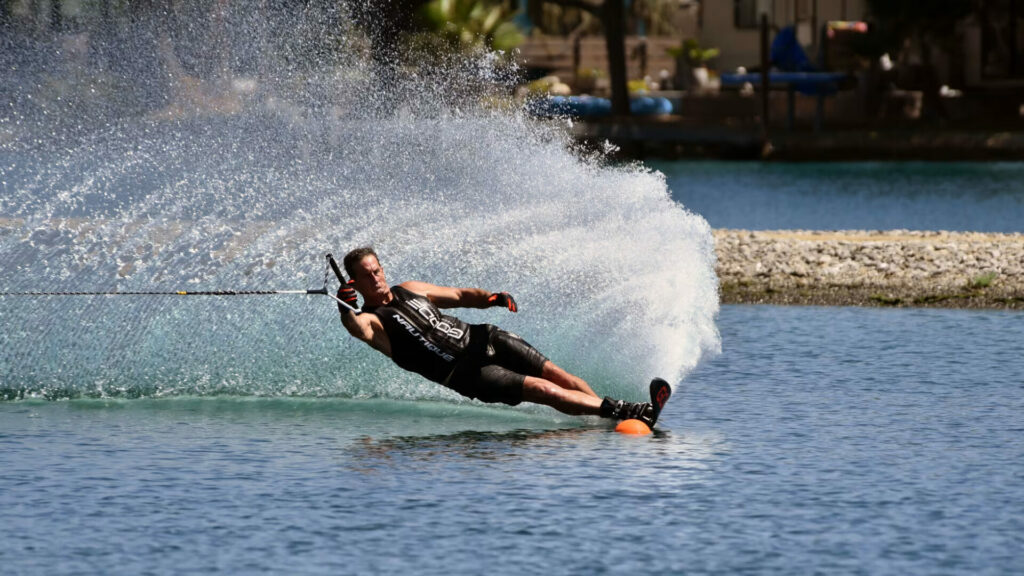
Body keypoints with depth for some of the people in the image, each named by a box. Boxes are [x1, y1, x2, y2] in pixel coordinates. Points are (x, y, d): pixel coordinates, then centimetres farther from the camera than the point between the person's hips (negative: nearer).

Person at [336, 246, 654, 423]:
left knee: (557, 375, -7)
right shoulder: (371, 320, -6)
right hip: (464, 371, -6)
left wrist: (493, 298, 1)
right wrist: (345, 311, -54)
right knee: (543, 390, -17)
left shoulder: (410, 290, 13)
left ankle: (613, 412, -2)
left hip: (480, 339, 6)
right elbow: (358, 329, -31)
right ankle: (622, 412, -18)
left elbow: (460, 296, 21)